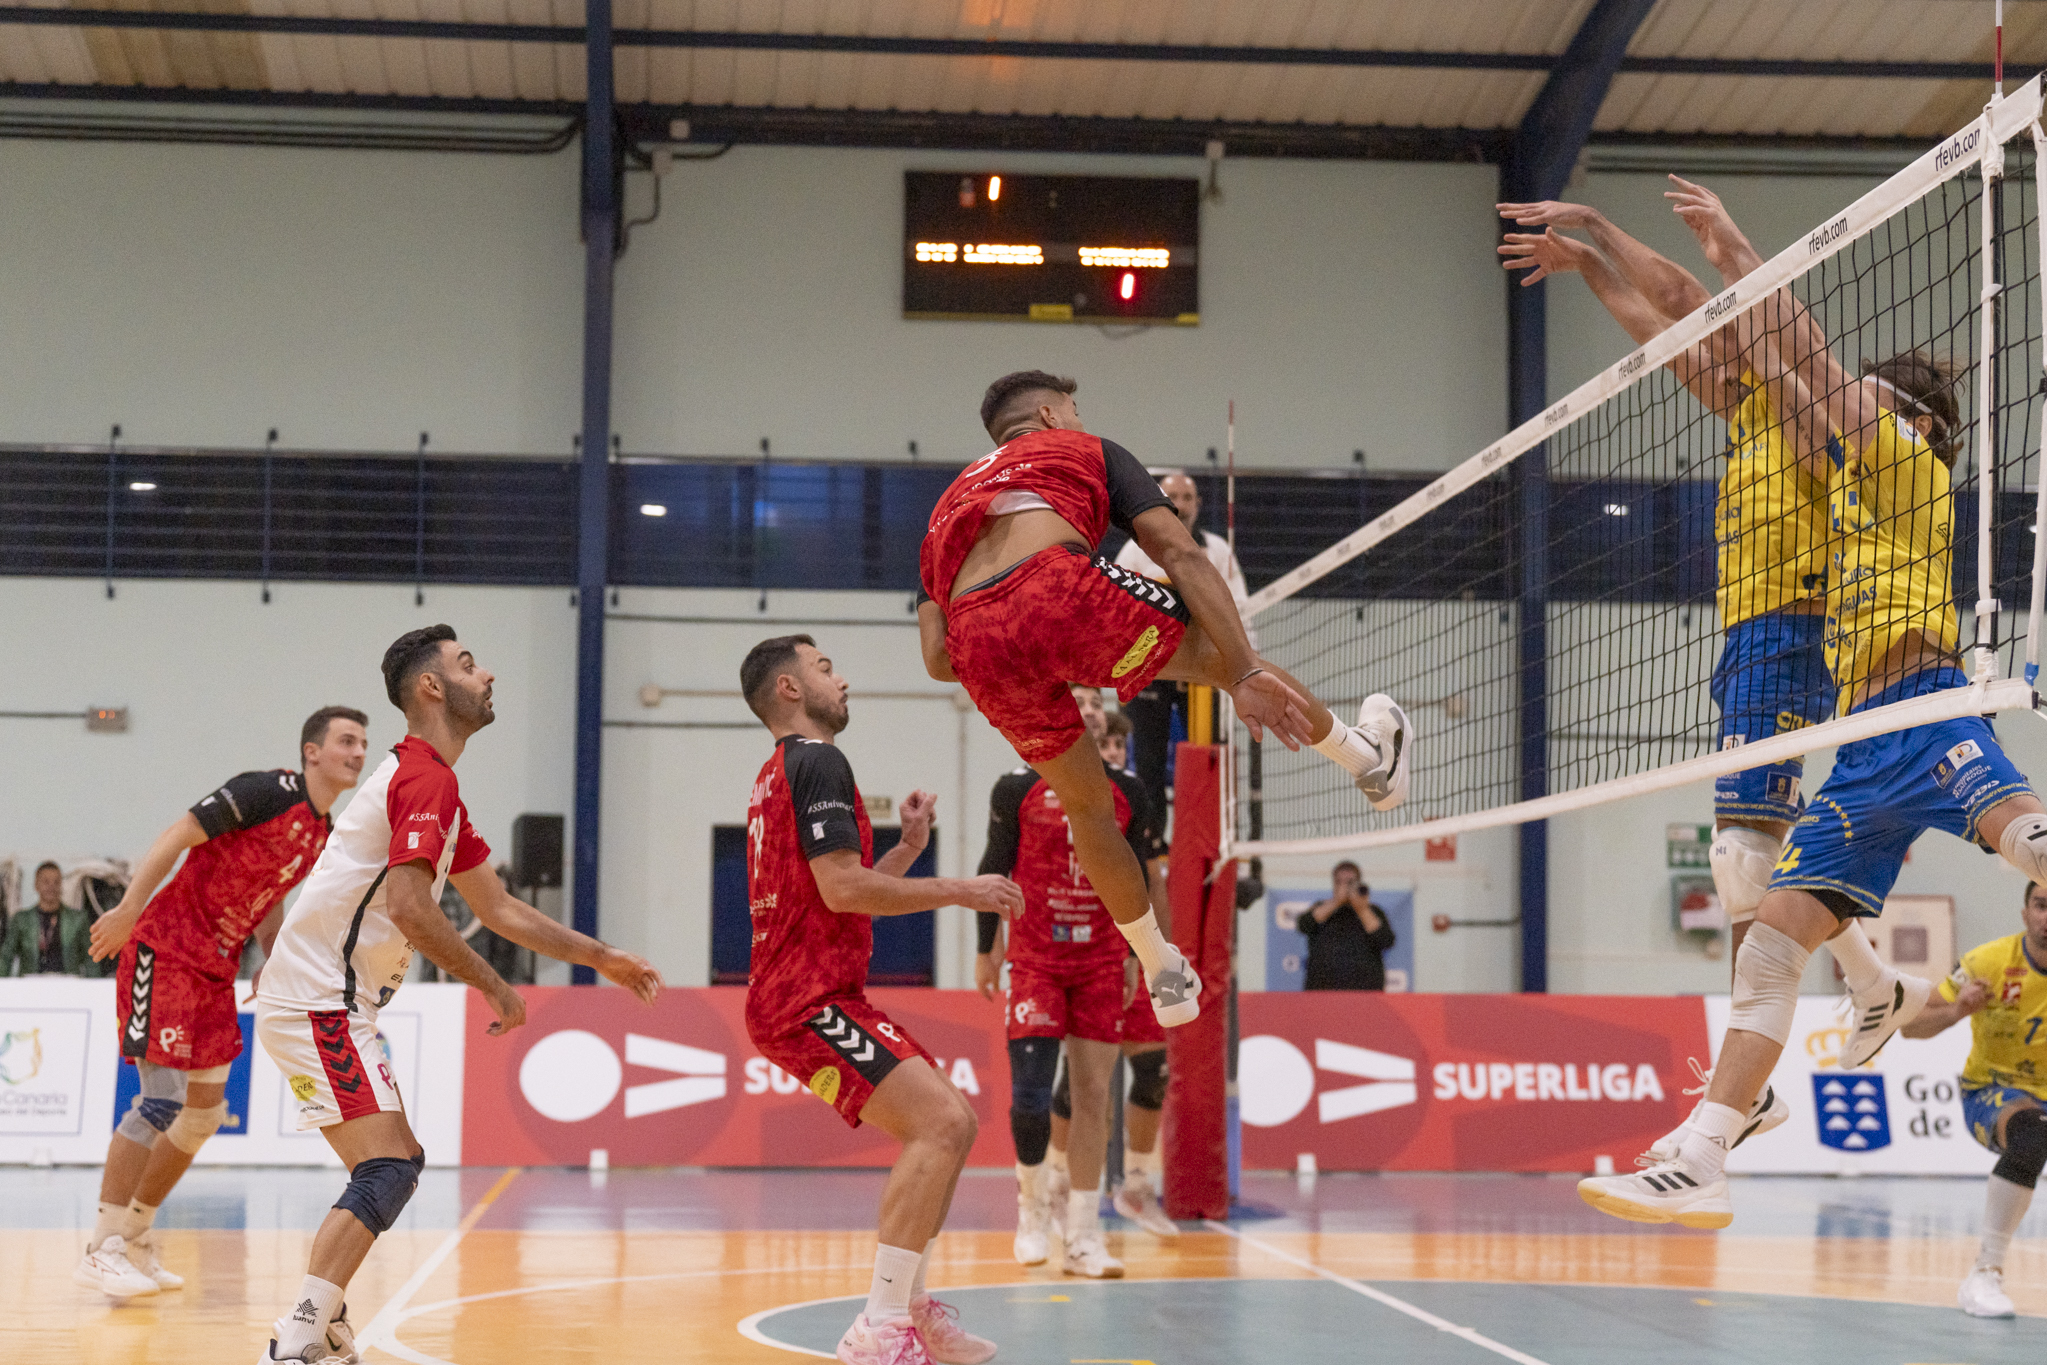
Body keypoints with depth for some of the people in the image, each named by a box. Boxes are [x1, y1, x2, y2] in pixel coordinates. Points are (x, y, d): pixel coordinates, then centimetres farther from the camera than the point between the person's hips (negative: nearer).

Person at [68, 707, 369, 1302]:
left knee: (205, 1112, 12)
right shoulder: (270, 791, -15)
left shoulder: (325, 835, 11)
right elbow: (179, 835, -19)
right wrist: (130, 907, -25)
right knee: (161, 1101, -13)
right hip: (165, 948, -9)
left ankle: (135, 1239, 23)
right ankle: (101, 1249, -6)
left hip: (215, 967, 9)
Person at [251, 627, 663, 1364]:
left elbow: (498, 906, 25)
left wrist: (600, 958, 24)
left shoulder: (421, 779, 19)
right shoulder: (427, 778, -14)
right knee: (385, 1172, -16)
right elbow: (408, 906, -25)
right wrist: (494, 986, -14)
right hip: (318, 1004, -10)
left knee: (399, 1163, 15)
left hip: (322, 1002, 10)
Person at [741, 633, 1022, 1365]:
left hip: (822, 993, 11)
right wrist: (958, 891, -12)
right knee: (942, 1123, -23)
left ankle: (908, 1305, 16)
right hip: (810, 1000, -11)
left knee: (951, 1121, 15)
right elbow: (842, 889, -20)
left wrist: (909, 848, 19)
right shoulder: (817, 761, -9)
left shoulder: (779, 775, 24)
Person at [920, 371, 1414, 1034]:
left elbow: (937, 658, 23)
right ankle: (1371, 759, 37)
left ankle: (1163, 973, 37)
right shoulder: (1087, 450, 26)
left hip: (978, 648, 5)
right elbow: (1181, 556, 9)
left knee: (1087, 804, 26)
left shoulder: (949, 504, 37)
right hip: (1058, 585, -5)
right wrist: (1246, 668, 1)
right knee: (1220, 654, 20)